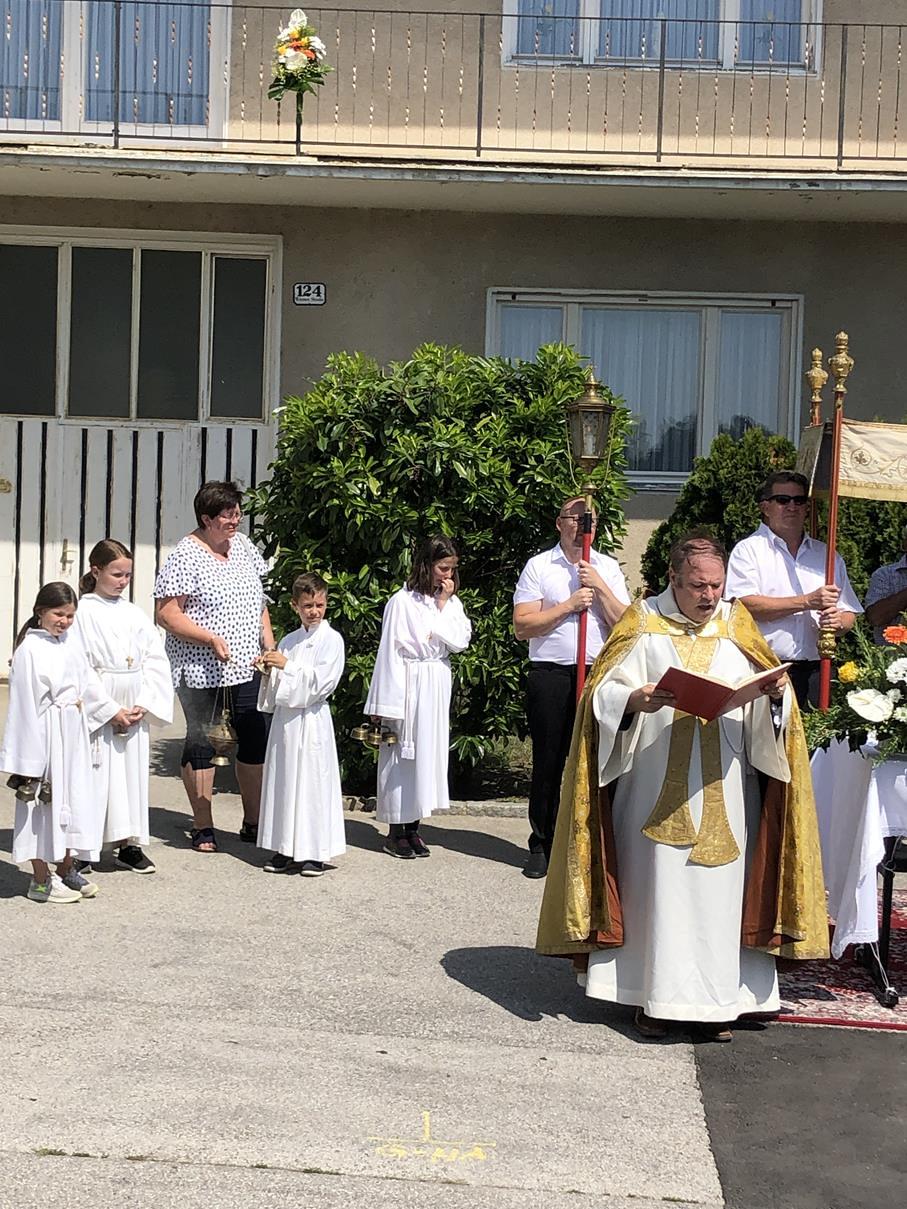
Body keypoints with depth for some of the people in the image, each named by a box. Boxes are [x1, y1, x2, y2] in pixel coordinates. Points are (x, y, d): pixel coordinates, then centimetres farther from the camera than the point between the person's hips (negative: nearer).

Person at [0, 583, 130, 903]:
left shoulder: (71, 647, 9)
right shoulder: (29, 650, -12)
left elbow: (89, 684, 22)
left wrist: (114, 710, 30)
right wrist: (30, 753, -17)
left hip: (74, 735, 8)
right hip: (45, 736, -7)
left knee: (73, 798, 13)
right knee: (44, 804, 0)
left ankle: (65, 870, 27)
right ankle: (41, 880, 10)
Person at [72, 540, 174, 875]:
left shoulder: (134, 614, 9)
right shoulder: (83, 612, -5)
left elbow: (155, 659, 8)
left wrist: (145, 704, -4)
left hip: (134, 709, 5)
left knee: (133, 772, 9)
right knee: (94, 775, -4)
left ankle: (129, 844, 20)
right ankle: (83, 851, 5)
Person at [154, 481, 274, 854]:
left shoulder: (242, 545, 9)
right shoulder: (185, 556, -12)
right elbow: (167, 615, -15)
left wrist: (269, 646, 10)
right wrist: (211, 639, -23)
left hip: (247, 667, 6)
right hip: (201, 669, -6)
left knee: (257, 739, 7)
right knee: (200, 741, 4)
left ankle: (253, 823, 20)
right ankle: (203, 828, 14)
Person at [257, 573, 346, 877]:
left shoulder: (331, 639, -4)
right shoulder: (288, 641, 14)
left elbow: (321, 681, -14)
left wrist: (287, 665, -15)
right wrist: (268, 671, -2)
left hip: (312, 720, -6)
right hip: (285, 718, 6)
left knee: (312, 781, -3)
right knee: (283, 780, 7)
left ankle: (314, 852, 4)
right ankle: (287, 850, 15)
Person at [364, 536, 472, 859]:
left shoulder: (451, 602, 9)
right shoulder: (402, 602, -10)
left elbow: (461, 641, -3)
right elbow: (389, 651, -10)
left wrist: (443, 605, -7)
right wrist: (384, 703, -12)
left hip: (438, 686, 6)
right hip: (409, 684, -6)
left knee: (429, 752, 9)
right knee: (401, 755, 0)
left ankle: (413, 826, 18)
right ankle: (395, 831, 8)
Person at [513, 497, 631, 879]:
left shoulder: (608, 568, 12)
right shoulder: (538, 567, 5)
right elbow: (522, 625, -4)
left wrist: (599, 587, -7)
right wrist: (569, 606, -9)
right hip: (550, 676, -2)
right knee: (548, 762, 3)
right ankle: (542, 844, 14)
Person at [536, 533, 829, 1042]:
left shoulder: (738, 627, 10)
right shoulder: (643, 626, 2)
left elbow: (767, 710, 11)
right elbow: (604, 694, -4)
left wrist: (777, 692, -12)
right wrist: (636, 699, -24)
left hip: (724, 793, 2)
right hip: (656, 790, -2)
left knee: (720, 889, 3)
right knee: (656, 889, 1)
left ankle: (718, 999, 12)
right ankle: (655, 996, 11)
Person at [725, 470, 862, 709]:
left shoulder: (828, 555, 20)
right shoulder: (748, 550, 5)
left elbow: (849, 614, 20)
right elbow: (746, 605, -10)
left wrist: (838, 621, -5)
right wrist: (808, 602, -12)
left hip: (815, 671, 4)